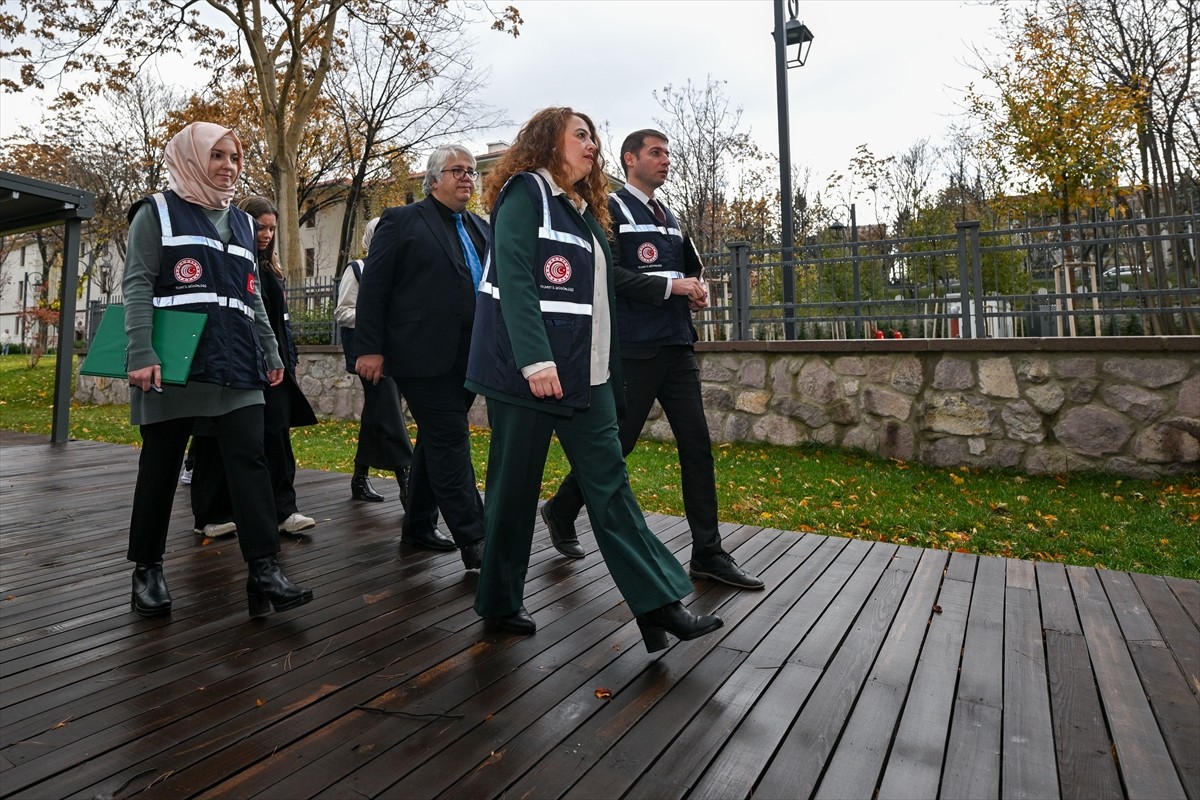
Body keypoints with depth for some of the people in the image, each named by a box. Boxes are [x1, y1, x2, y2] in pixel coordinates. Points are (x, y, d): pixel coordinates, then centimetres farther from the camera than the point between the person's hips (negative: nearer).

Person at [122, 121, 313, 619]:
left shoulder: (241, 223, 20)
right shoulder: (157, 213, 5)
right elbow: (137, 285, -5)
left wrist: (271, 353, 15)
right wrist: (141, 355, -16)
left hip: (236, 365, 4)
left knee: (250, 460, -7)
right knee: (160, 466, 5)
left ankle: (265, 572, -10)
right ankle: (147, 569, 20)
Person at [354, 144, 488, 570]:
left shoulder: (480, 228, 17)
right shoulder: (401, 220, -1)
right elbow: (373, 287, -5)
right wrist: (369, 348, -11)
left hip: (467, 357, 7)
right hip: (423, 355, -7)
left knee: (436, 440, 14)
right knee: (450, 441, -7)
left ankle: (419, 525, 28)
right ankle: (473, 539, -2)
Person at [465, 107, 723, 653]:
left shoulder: (585, 209, 21)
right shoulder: (525, 193, -3)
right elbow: (514, 278, -15)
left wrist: (607, 373, 16)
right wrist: (535, 361, -25)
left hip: (585, 373, 7)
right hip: (528, 369, -7)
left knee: (610, 484, 2)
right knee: (515, 485, 3)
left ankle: (659, 606, 2)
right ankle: (499, 603, 21)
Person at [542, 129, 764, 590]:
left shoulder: (670, 219, 20)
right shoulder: (611, 210, -3)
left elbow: (691, 267, 28)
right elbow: (609, 274, -15)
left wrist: (698, 288, 4)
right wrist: (672, 285, -15)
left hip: (677, 346, 7)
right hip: (634, 349, -7)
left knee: (697, 444, 2)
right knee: (614, 445, 1)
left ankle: (707, 553, 9)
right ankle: (561, 512, 26)